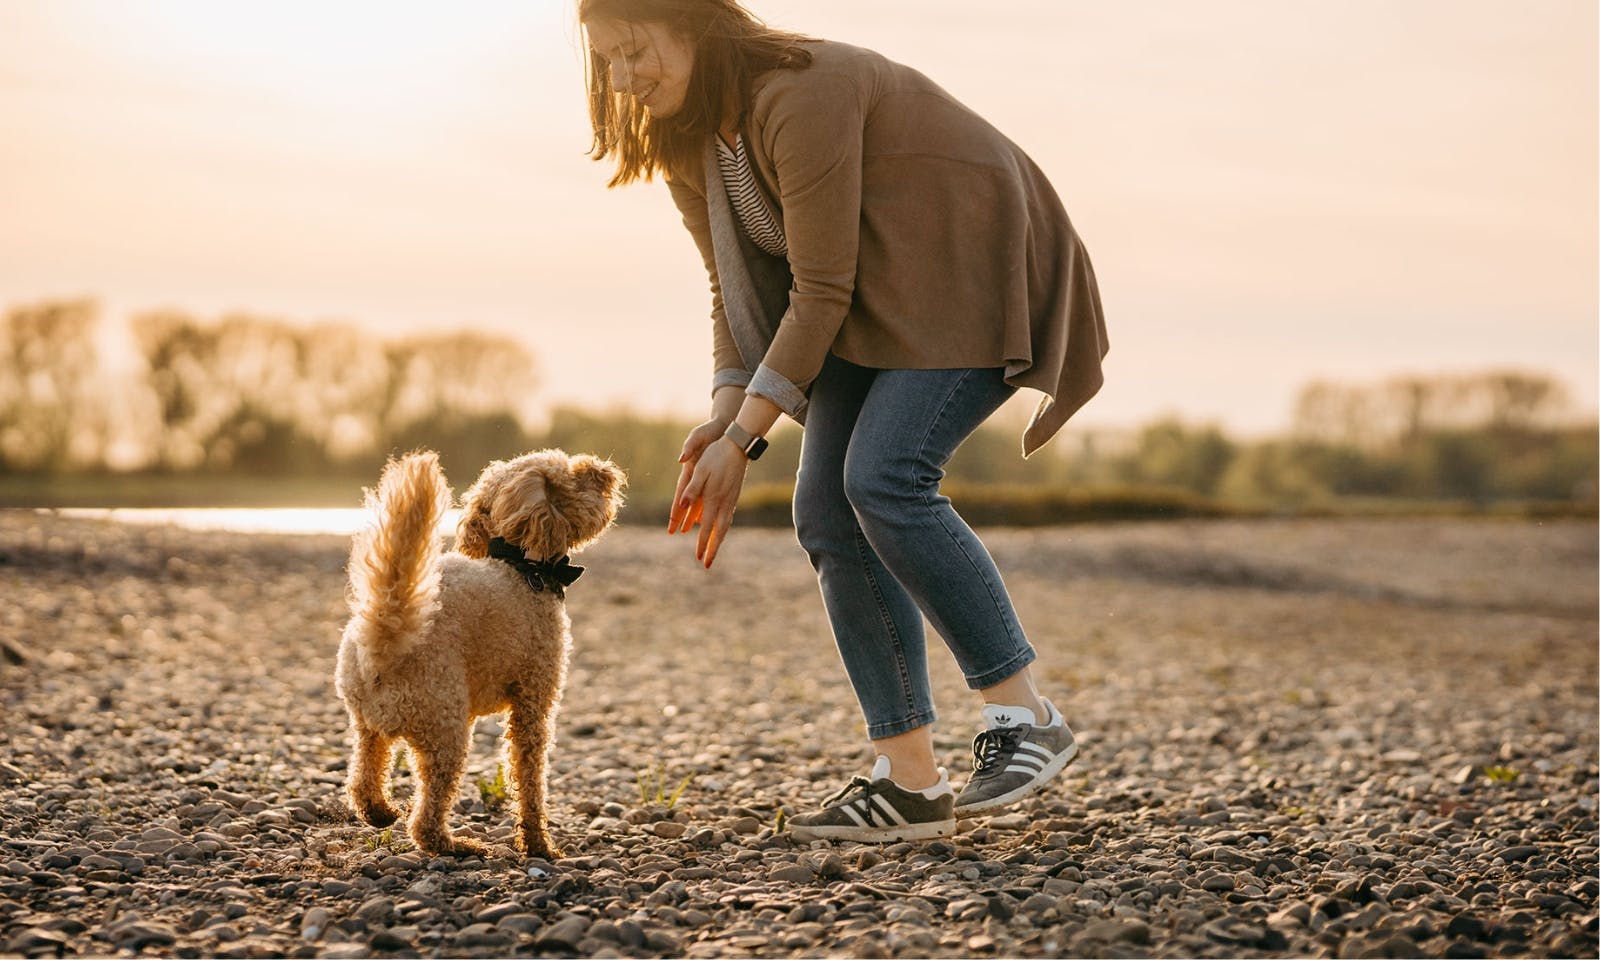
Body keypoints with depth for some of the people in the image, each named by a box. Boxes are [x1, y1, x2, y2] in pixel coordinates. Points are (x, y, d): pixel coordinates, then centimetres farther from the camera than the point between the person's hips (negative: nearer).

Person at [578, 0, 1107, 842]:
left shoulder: (802, 95, -27)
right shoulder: (684, 146, 1)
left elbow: (820, 293, -26)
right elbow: (738, 291, 4)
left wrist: (742, 439, -23)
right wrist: (722, 416, -12)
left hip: (975, 278, -9)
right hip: (875, 303, 9)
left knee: (883, 480, -26)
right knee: (827, 514, -5)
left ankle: (1027, 717, -14)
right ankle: (911, 781, -3)